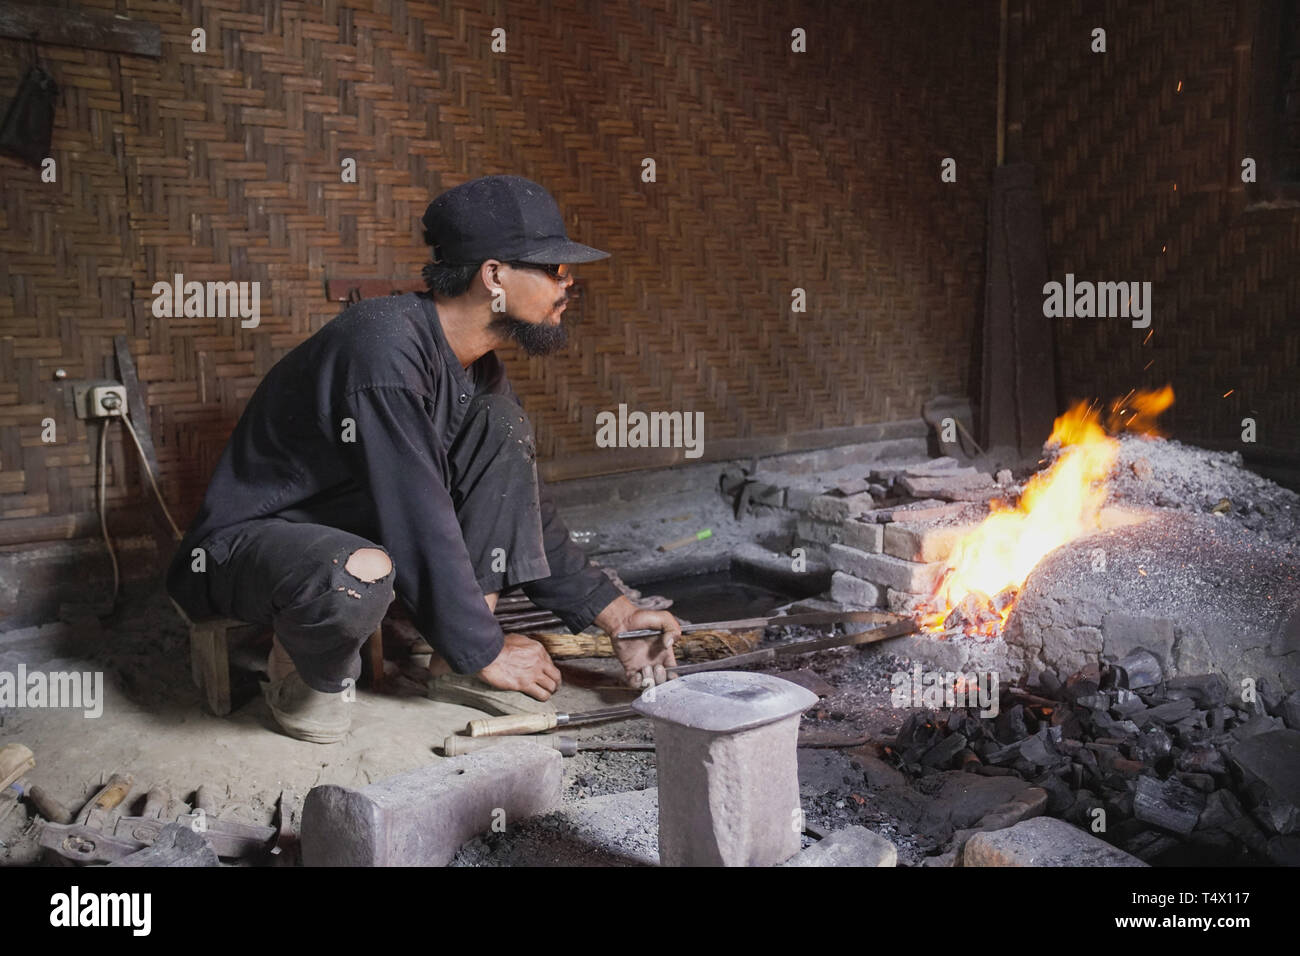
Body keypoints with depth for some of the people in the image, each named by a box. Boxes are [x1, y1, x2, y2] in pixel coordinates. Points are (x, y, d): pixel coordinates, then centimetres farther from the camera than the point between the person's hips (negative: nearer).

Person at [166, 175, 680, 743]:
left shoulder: (477, 373, 0)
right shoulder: (385, 349, -29)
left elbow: (529, 510, 7)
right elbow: (418, 525, -28)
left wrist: (614, 615, 0)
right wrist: (487, 654, -17)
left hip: (358, 524, 9)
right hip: (241, 545, -8)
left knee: (502, 425, -5)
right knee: (360, 577, -42)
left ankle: (451, 666, -6)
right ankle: (307, 669, -4)